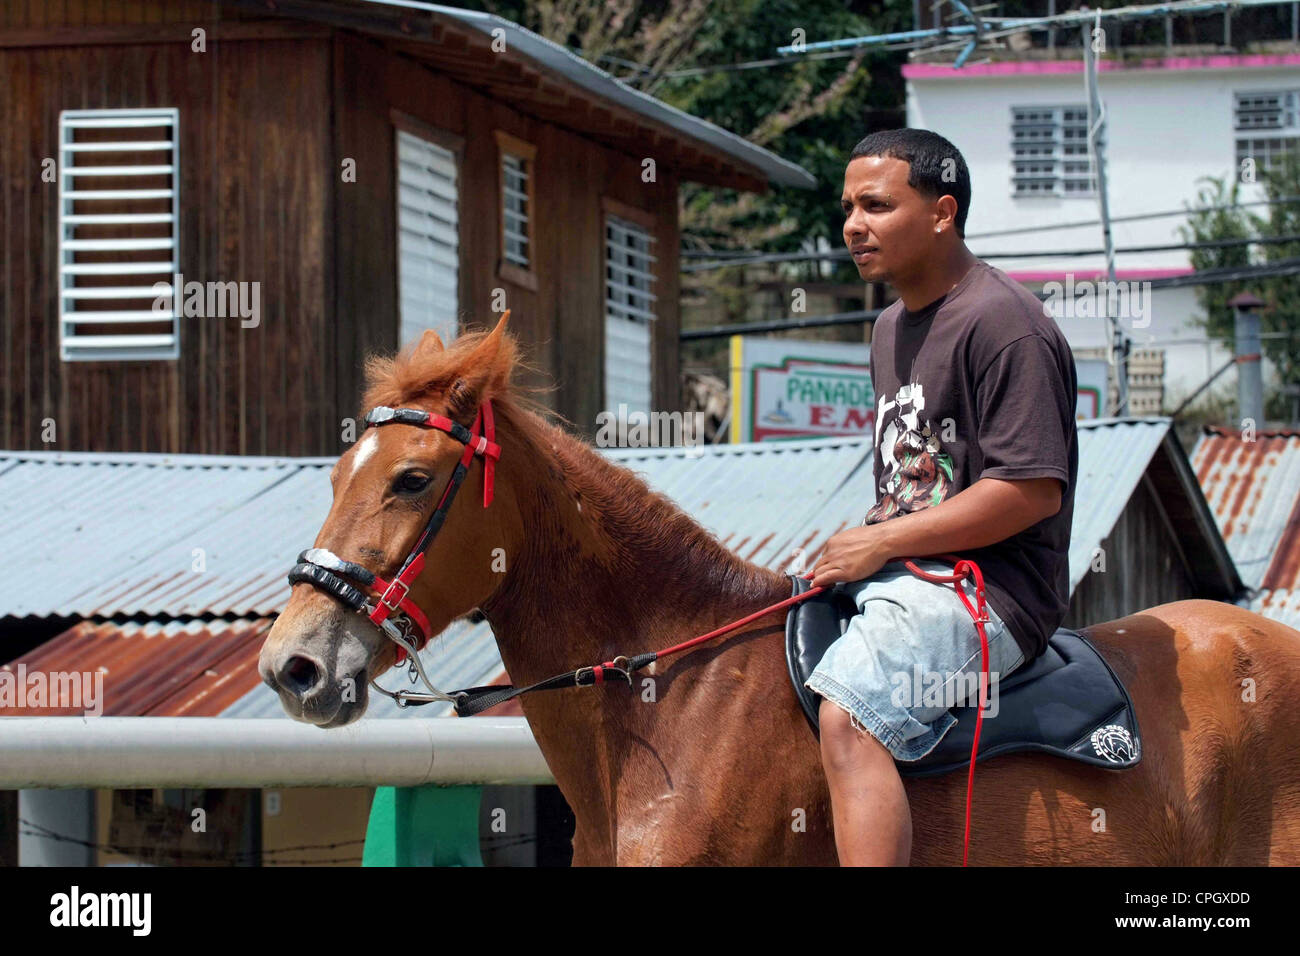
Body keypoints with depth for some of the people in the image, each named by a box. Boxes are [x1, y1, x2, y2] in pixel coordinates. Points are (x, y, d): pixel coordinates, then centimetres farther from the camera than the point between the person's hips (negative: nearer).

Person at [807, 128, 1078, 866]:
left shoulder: (1002, 322, -12)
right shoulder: (892, 327, 19)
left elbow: (1033, 489, -20)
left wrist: (883, 542, -16)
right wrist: (857, 543, 9)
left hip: (988, 589, -10)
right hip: (904, 577, 10)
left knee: (849, 716, -33)